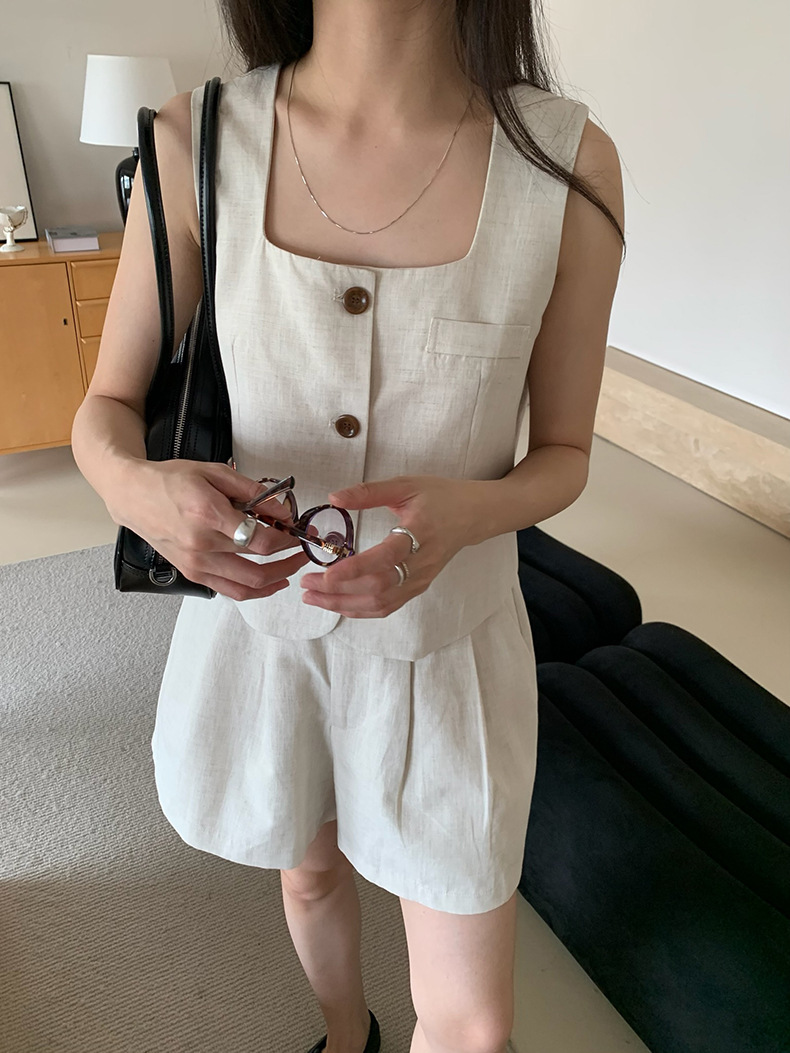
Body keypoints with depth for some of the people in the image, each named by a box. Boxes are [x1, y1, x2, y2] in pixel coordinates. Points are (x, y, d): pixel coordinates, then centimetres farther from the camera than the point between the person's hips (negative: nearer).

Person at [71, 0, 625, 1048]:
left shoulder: (571, 163, -15)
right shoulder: (197, 142, -12)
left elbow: (563, 457, -6)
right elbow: (107, 408, -4)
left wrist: (464, 512, -28)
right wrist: (132, 483, -28)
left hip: (443, 638, -1)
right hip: (257, 617, 2)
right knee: (312, 871, 30)